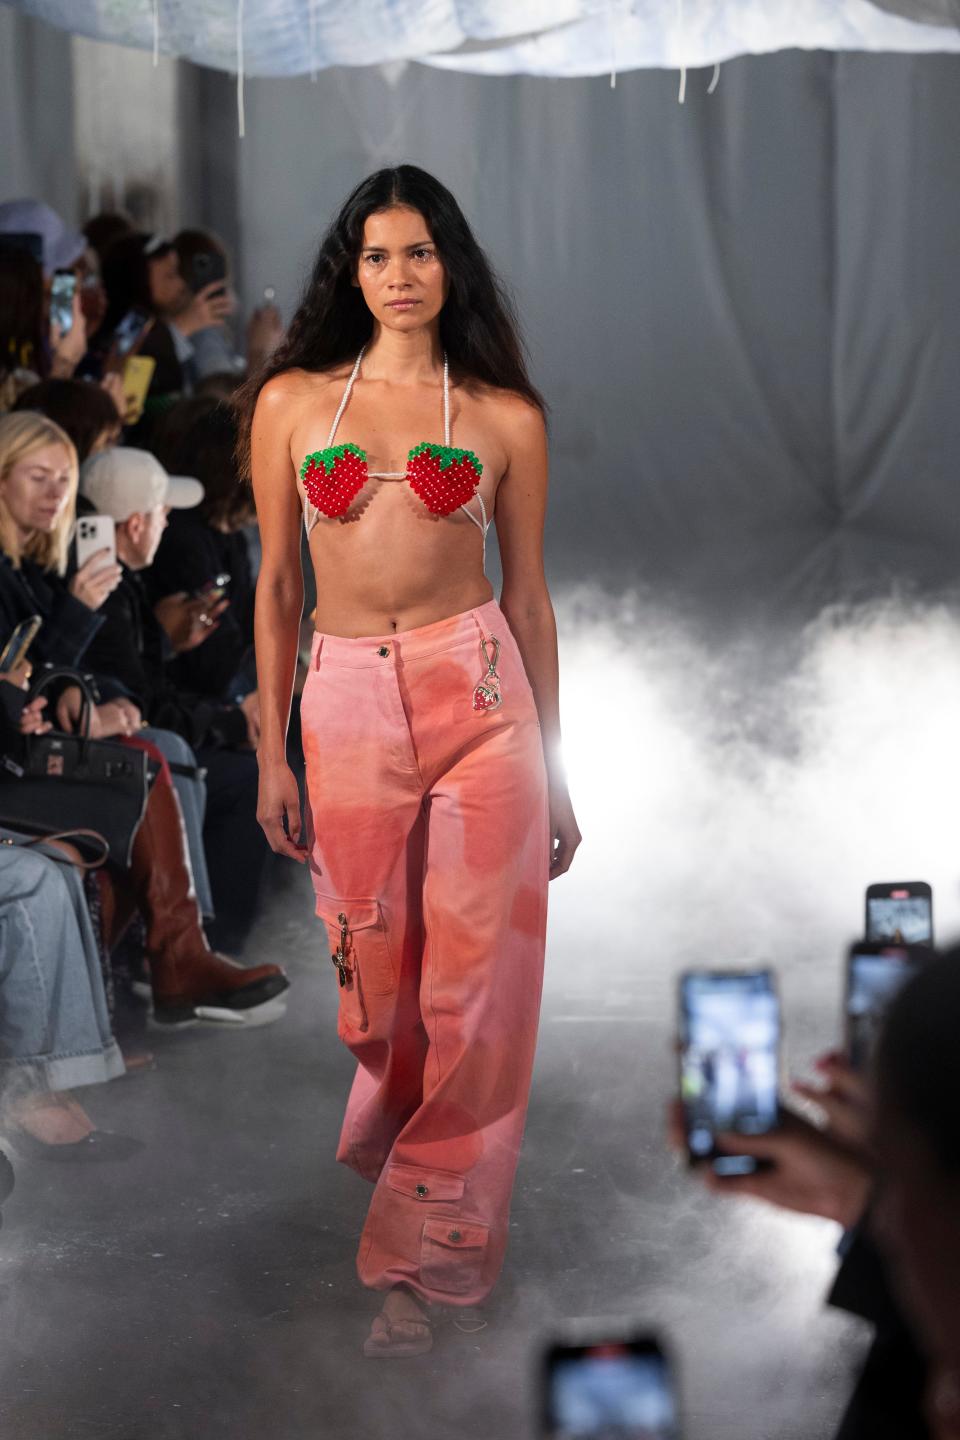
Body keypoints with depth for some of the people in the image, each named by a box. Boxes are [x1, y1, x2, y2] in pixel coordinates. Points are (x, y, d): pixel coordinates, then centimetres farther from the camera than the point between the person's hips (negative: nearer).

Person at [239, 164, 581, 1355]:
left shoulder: (505, 417, 5)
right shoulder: (292, 400, 6)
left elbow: (527, 593, 9)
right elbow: (276, 585, 9)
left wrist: (554, 766, 9)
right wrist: (272, 752, 6)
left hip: (480, 696, -1)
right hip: (347, 705, 1)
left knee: (470, 979, -1)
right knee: (374, 978, 8)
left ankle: (423, 1255, 10)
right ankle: (398, 1145, 39)